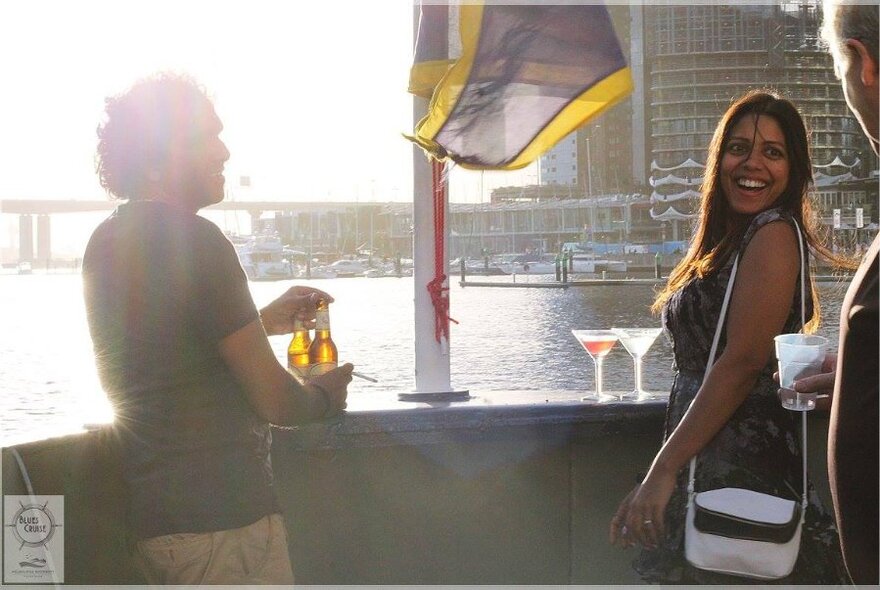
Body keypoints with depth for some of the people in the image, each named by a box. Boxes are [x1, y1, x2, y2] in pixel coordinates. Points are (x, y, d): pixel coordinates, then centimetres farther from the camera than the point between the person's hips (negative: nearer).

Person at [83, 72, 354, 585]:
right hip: (221, 516, -9)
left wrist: (263, 321, 24)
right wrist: (325, 397, 6)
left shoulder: (107, 242, 11)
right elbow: (272, 399, -14)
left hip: (148, 512, 9)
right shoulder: (195, 240, -16)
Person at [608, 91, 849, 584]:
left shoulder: (773, 234, -12)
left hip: (745, 467, -9)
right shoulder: (730, 239, 17)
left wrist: (661, 472, -22)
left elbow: (742, 364, -20)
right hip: (711, 461, 9)